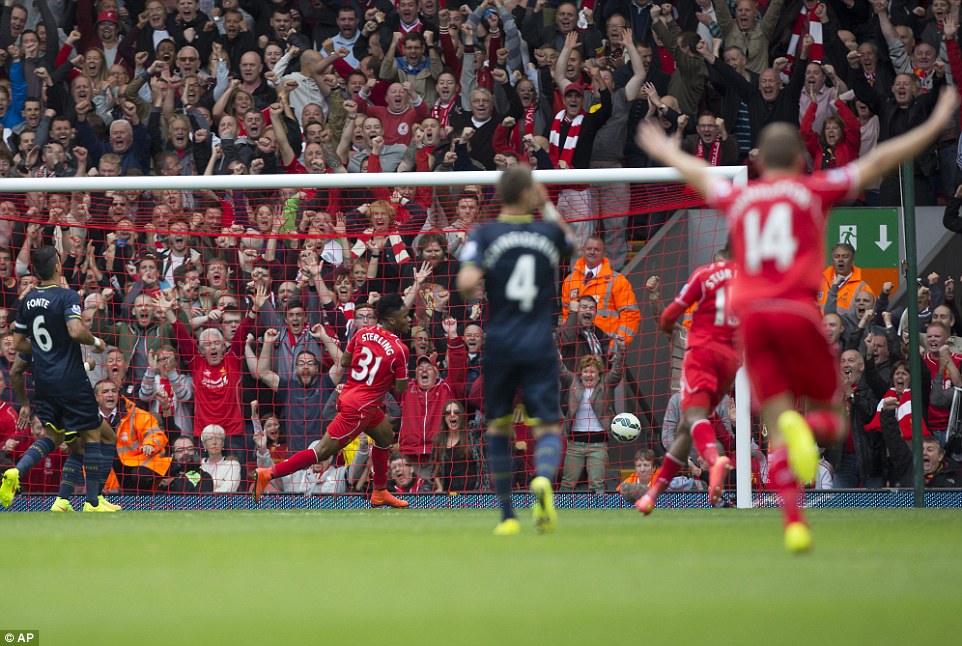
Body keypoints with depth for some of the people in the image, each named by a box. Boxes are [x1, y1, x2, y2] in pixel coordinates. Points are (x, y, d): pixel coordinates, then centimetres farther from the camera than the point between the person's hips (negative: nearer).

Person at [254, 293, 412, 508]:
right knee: (323, 452, -5)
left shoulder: (363, 333, 3)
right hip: (359, 409, -9)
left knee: (386, 436, 26)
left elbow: (344, 362, 13)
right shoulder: (399, 349, -15)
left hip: (348, 394, 9)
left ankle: (380, 493, 35)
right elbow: (400, 390, -8)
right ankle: (269, 474, -8)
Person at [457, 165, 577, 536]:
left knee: (498, 428, 14)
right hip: (540, 347, 0)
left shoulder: (484, 235, -3)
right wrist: (548, 208, 32)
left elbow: (467, 283, -16)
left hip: (499, 345, 0)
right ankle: (544, 479, -35)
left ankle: (507, 516, 14)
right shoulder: (549, 232, 4)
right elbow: (570, 244, 28)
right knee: (547, 428, -1)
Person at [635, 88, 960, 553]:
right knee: (829, 408, 8)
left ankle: (793, 522, -11)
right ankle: (810, 428, -30)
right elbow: (878, 162, 8)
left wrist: (664, 151, 58)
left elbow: (697, 174, 38)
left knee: (777, 433, 4)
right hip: (796, 309, -3)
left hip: (751, 317, 3)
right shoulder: (814, 191, 9)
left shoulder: (738, 199, 18)